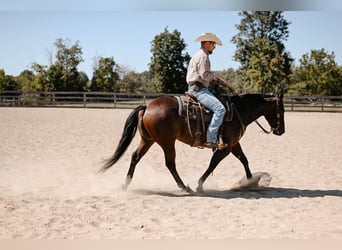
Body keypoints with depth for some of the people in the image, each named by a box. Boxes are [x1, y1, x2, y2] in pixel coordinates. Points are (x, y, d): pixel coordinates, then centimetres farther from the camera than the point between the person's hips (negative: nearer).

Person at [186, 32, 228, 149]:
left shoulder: (200, 55, 24)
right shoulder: (203, 55, -10)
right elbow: (204, 75, -20)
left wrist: (219, 81, 18)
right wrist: (214, 77, 0)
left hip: (197, 88, 11)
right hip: (198, 89, -11)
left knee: (220, 107, 17)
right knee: (220, 109, -23)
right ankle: (211, 140, -27)